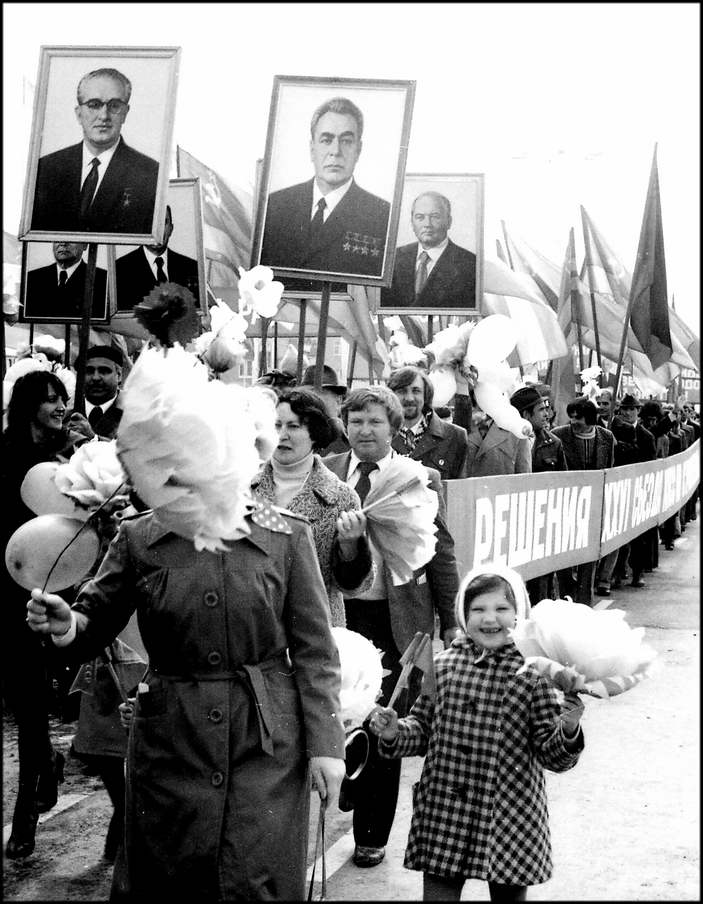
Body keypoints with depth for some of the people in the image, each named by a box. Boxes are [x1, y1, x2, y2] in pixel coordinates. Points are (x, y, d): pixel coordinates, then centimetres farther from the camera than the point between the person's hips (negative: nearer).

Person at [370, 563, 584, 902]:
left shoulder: (533, 674, -8)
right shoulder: (442, 666, 1)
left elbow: (552, 756, -7)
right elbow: (422, 729, 11)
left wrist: (568, 732, -27)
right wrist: (394, 733, -8)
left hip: (510, 816, -2)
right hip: (442, 814, 2)